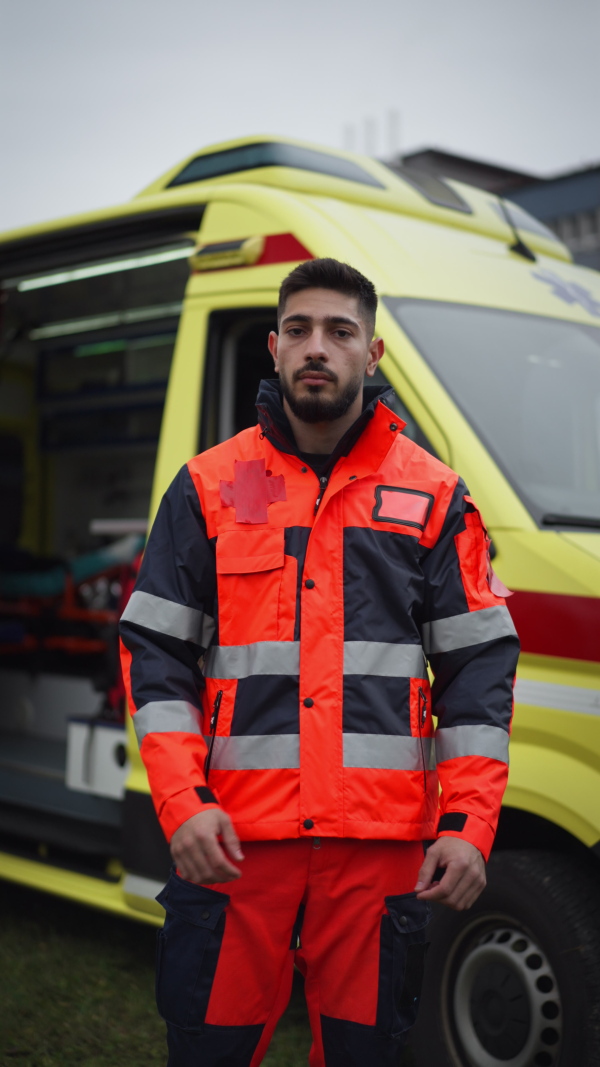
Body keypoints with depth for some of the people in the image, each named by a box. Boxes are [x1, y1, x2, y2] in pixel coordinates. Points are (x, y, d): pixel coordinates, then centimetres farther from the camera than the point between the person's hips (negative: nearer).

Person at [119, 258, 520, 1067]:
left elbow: (480, 664, 6)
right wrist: (183, 803, -6)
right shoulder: (207, 488, 8)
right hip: (236, 840, 0)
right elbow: (155, 651, 6)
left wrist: (468, 826, -3)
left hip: (385, 846, 0)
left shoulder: (435, 497, 7)